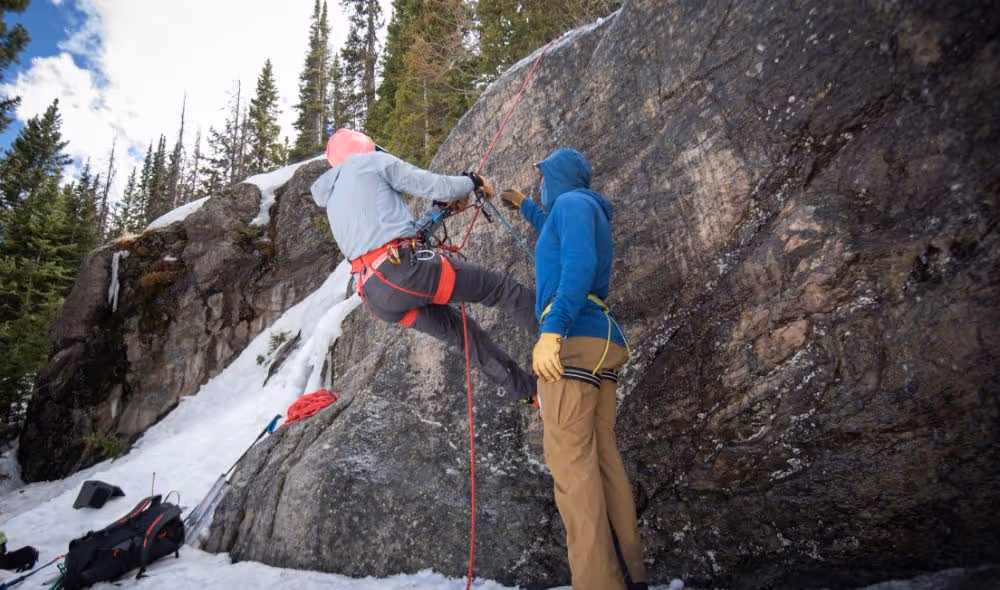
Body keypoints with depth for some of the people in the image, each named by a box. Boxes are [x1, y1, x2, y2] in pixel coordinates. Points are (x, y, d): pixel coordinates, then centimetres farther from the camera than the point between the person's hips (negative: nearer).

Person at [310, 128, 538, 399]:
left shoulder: (334, 203, 31)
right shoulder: (371, 161, 10)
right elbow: (436, 186, 4)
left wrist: (441, 211, 33)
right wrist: (472, 181, 23)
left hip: (377, 299, 8)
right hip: (405, 268, -8)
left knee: (466, 333, 19)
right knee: (502, 288, 5)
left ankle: (531, 390, 24)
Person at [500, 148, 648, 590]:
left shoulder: (572, 201, 3)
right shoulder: (592, 215, 30)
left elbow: (579, 263, -17)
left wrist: (551, 329, -29)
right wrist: (525, 207, 69)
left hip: (572, 339, -9)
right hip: (603, 343, 9)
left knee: (571, 463, -12)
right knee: (603, 460, 5)